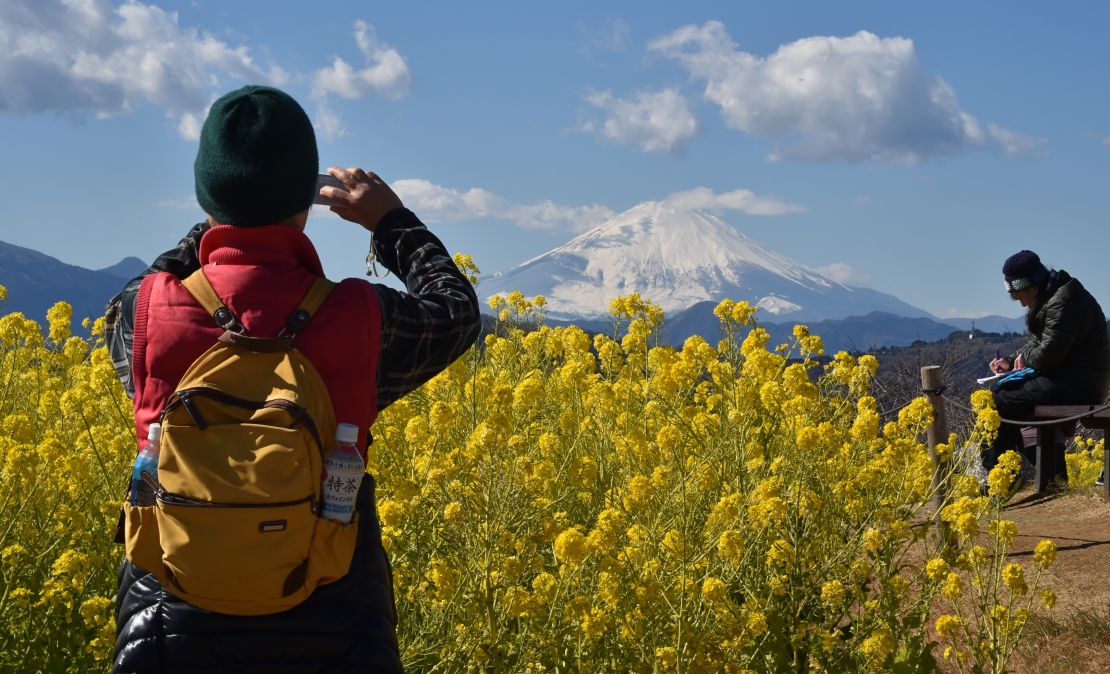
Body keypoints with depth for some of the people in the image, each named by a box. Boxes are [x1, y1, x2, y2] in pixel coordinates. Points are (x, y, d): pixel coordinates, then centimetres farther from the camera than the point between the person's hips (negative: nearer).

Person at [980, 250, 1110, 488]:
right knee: (1003, 388, 12)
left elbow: (1048, 354, -23)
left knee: (1001, 402, -13)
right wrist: (1012, 360, 6)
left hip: (1077, 387, -11)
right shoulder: (1049, 298, 14)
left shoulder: (1063, 303, -20)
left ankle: (992, 472, 1)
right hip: (1070, 380, 11)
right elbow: (1036, 341, 22)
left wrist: (1025, 357, -3)